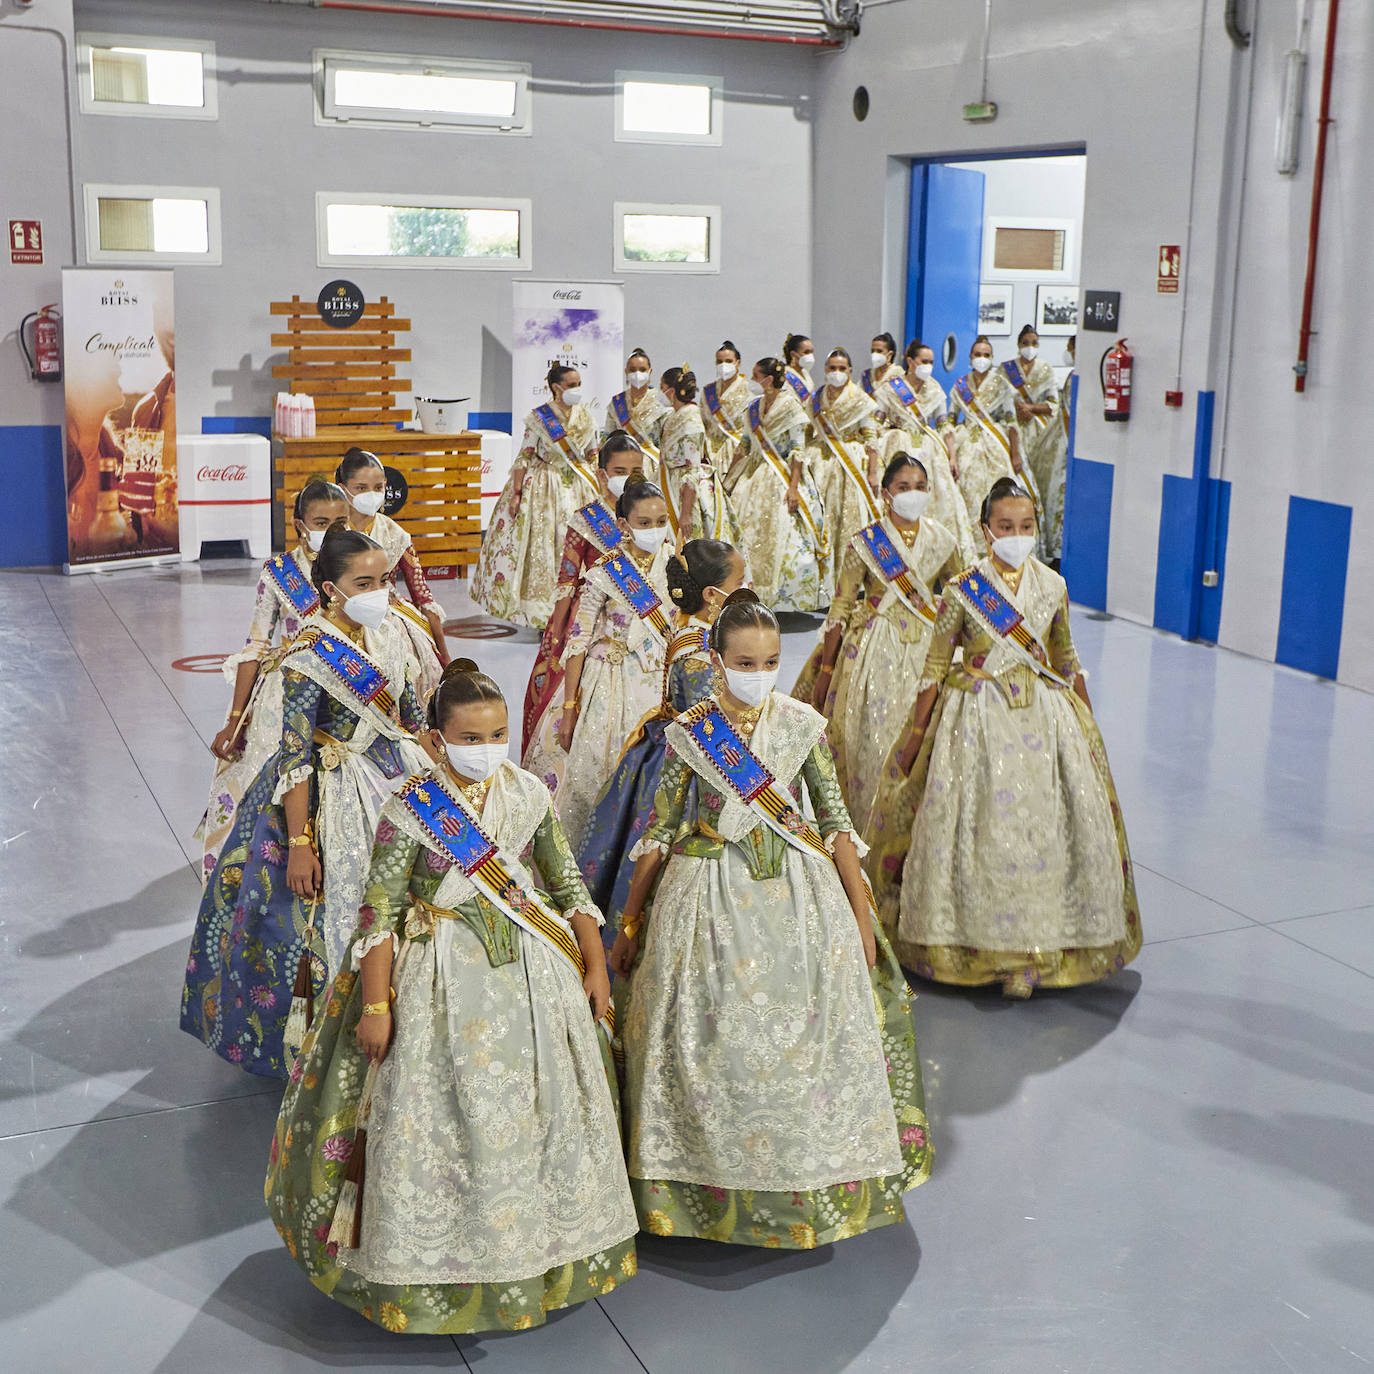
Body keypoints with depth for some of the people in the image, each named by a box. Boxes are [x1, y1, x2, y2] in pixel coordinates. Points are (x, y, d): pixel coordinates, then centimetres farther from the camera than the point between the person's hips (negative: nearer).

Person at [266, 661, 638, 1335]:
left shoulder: (529, 795, -2)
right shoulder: (411, 811, -13)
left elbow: (570, 886, 5)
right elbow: (378, 914, -11)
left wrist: (595, 967, 4)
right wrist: (375, 1007, -12)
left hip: (533, 973, 4)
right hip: (445, 981, -4)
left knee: (544, 1107, 12)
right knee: (441, 1118, 4)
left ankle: (547, 1245, 33)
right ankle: (447, 1262, 24)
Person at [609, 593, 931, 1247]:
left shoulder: (802, 724, -2)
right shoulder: (689, 732, -4)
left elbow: (835, 819, 2)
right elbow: (660, 830, 3)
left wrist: (861, 914, 0)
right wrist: (629, 924, 5)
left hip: (797, 892, 1)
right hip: (712, 897, -1)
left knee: (805, 1036, 5)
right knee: (711, 1039, 2)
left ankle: (810, 1181, 24)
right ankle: (716, 1179, 21)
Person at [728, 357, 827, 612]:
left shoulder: (790, 407, -10)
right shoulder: (755, 406, 10)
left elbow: (798, 451, -14)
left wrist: (793, 486, -21)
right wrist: (735, 477, 15)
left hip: (783, 478, -7)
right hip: (756, 478, 7)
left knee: (785, 538, -6)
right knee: (753, 536, 5)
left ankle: (787, 596, 3)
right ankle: (759, 593, 13)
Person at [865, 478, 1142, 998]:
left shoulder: (1052, 587, 3)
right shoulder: (963, 590, -6)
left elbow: (1067, 662, 15)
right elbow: (935, 667, -2)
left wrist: (1089, 724, 18)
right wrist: (916, 735, -3)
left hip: (1044, 719, 3)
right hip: (979, 722, -3)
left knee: (1046, 827, 3)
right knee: (982, 830, 0)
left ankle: (1036, 945, 17)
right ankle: (982, 941, 16)